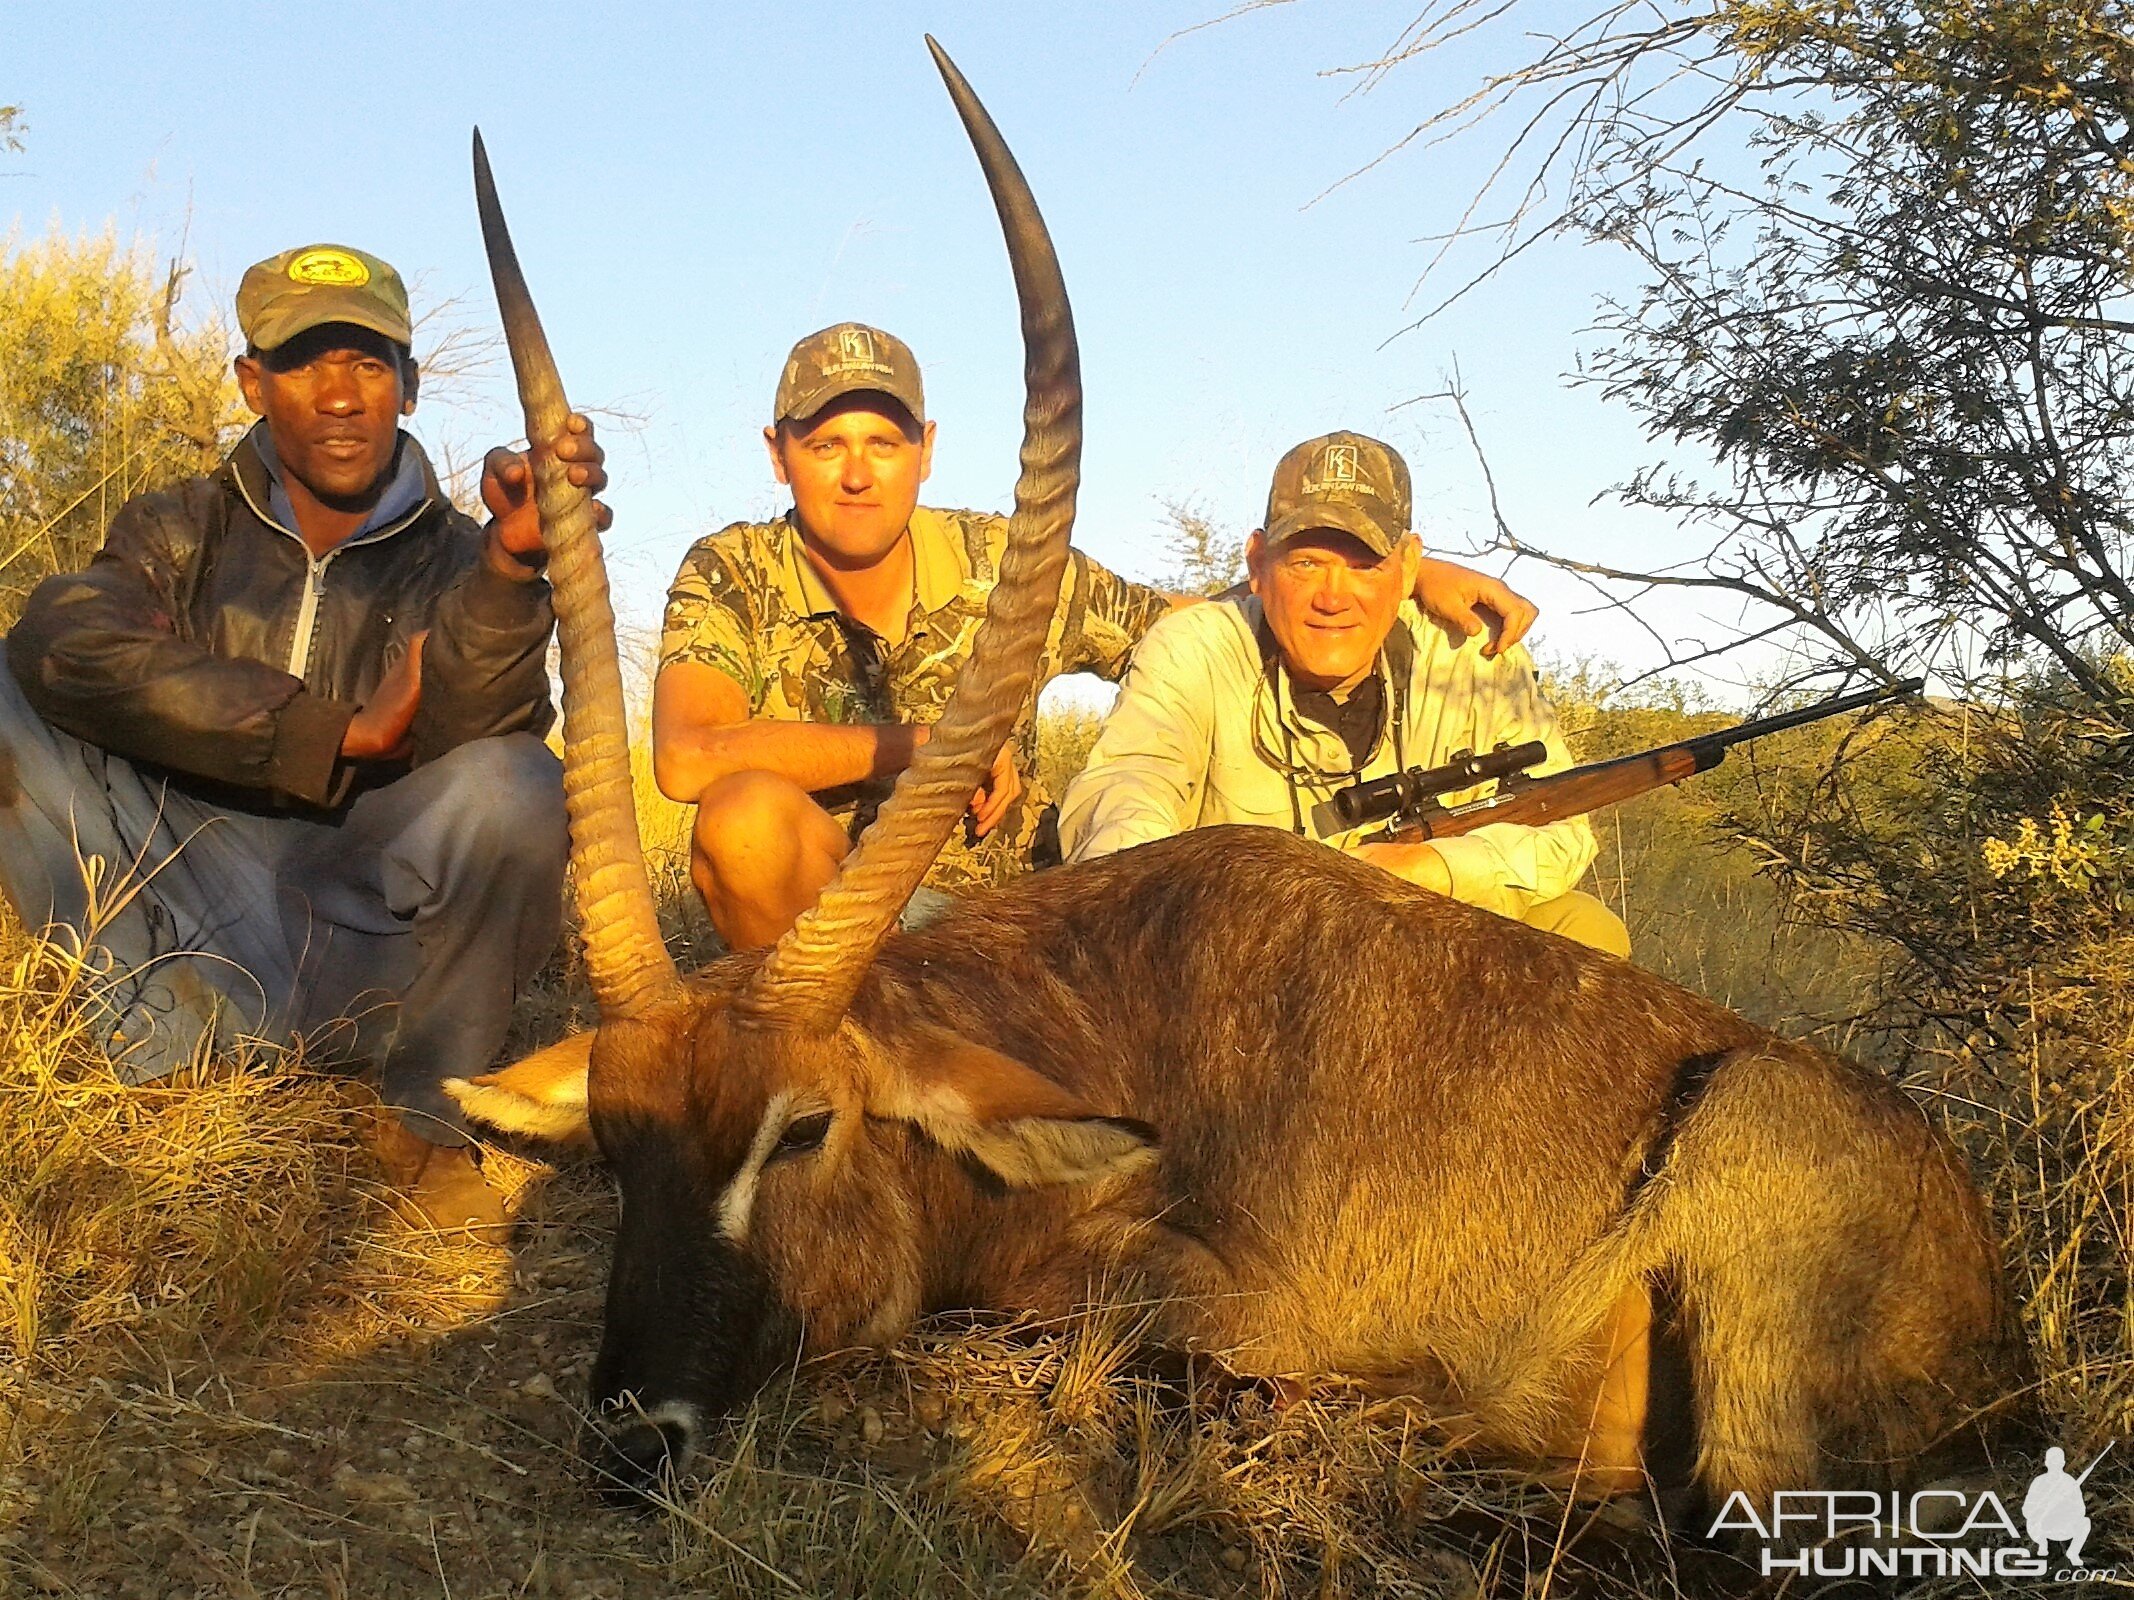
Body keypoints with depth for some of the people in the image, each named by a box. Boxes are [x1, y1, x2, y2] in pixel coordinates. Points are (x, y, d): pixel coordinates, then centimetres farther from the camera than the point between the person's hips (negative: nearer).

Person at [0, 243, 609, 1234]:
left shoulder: (449, 558, 4)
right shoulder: (182, 531, 8)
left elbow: (465, 716, -19)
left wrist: (513, 558, -40)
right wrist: (340, 732, -19)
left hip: (375, 941, -1)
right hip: (184, 918, 1)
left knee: (513, 786, -30)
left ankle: (423, 1121, -9)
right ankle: (179, 1060, -16)